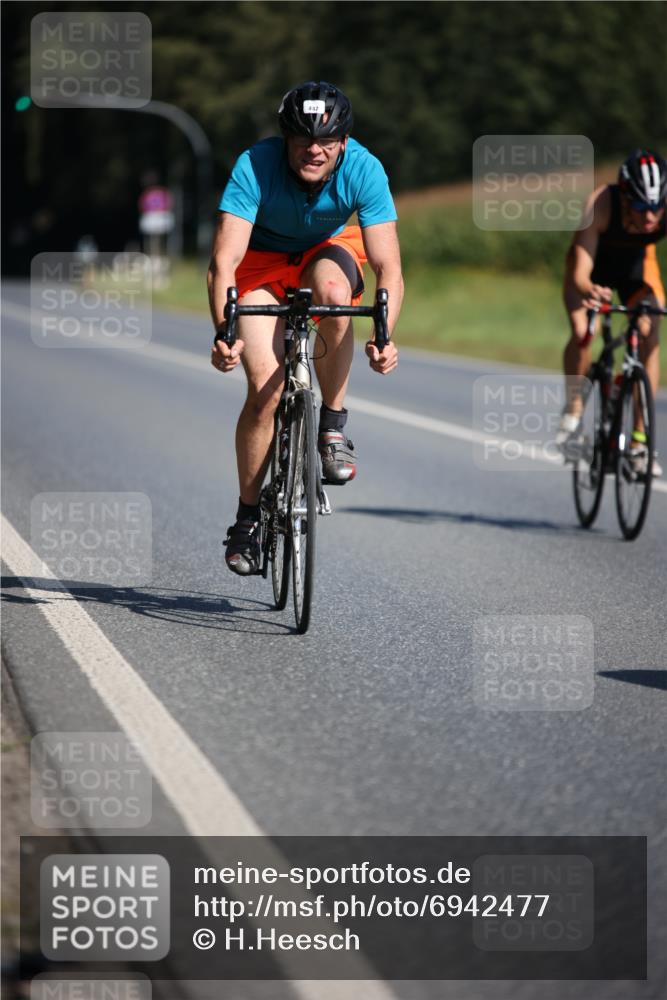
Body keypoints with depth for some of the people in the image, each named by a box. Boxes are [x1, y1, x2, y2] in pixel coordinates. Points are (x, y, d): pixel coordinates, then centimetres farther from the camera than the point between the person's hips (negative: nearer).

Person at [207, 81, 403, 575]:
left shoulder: (363, 169, -28)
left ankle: (334, 425, -17)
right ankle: (248, 516, 2)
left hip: (329, 250, 1)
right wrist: (224, 333, -51)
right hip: (264, 259, -1)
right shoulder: (255, 166, -31)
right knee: (265, 387, -16)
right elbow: (224, 261, -36)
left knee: (332, 289, -36)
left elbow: (388, 268, -31)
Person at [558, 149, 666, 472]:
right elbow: (580, 274, -41)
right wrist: (589, 291, -64)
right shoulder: (600, 205, -39)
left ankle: (640, 438, -10)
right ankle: (573, 406, 2)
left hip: (637, 263, 2)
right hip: (594, 264, -2)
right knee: (582, 333, -25)